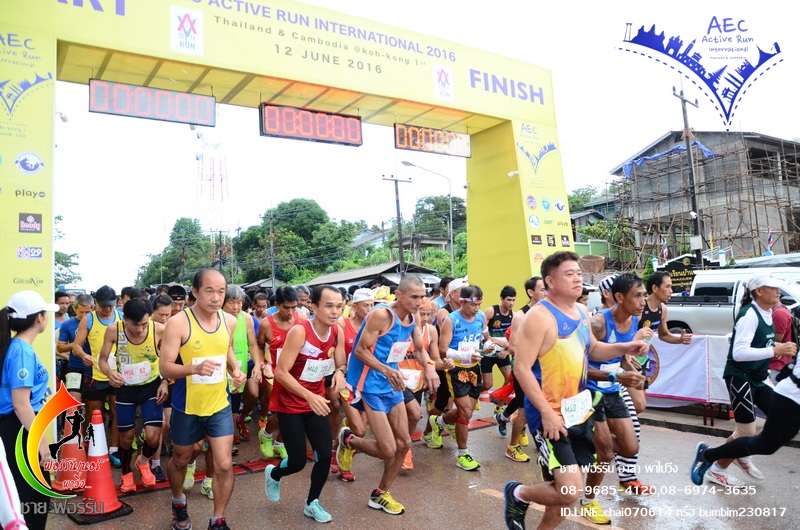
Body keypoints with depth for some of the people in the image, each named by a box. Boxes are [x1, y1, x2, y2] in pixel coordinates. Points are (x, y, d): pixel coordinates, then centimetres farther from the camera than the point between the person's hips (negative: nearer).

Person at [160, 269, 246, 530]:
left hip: (220, 405, 3)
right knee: (181, 459, 20)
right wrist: (195, 368, -38)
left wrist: (235, 370, -4)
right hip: (187, 407, -2)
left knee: (224, 465, 0)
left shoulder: (230, 321, -4)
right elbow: (165, 368, -20)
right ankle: (178, 503, 49)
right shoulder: (178, 323, -19)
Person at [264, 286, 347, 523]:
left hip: (316, 401, 5)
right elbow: (280, 372, -26)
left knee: (325, 455, 0)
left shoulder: (338, 333, -7)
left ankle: (312, 503, 26)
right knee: (298, 461, -1)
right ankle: (273, 474, 35)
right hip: (289, 404, -5)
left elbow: (341, 363, 6)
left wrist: (340, 371, -18)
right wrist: (309, 396, -34)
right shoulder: (299, 331, -26)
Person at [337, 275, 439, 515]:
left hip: (392, 384, 8)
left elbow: (420, 349, 10)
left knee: (403, 443, 12)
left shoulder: (412, 318, 1)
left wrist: (429, 366, -12)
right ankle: (348, 440, 21)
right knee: (388, 450, -9)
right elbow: (360, 351, -20)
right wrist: (386, 370, -34)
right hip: (370, 384, -8)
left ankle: (380, 495, 30)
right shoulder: (382, 314, -23)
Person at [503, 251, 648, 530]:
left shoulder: (581, 312, 8)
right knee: (570, 491, -13)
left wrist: (624, 348, 5)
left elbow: (592, 350, 23)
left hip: (579, 412, 8)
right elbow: (521, 368, -21)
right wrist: (547, 412, -25)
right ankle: (517, 494, 14)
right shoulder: (539, 316, -18)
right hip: (551, 415, -8)